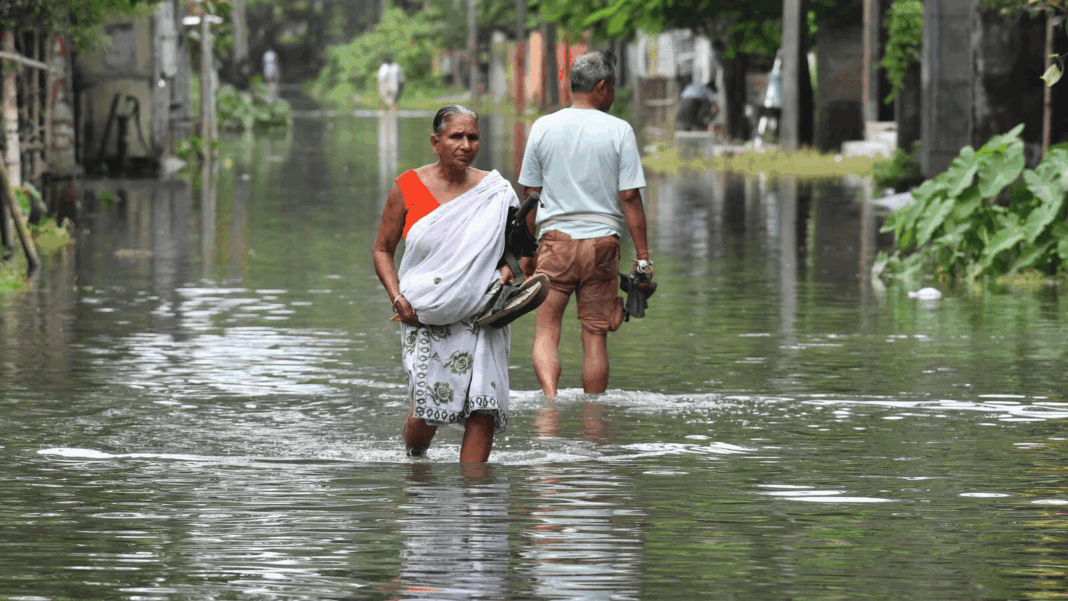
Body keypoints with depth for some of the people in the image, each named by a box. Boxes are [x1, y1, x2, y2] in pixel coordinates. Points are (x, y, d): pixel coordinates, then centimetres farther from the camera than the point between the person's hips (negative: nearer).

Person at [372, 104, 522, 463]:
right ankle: (414, 460, 27)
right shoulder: (408, 188, 1)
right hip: (425, 314, -1)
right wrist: (397, 298, -5)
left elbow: (511, 247, 19)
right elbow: (383, 249, 8)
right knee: (426, 413, -6)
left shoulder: (495, 193, 5)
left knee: (482, 410, -12)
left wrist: (507, 270, -4)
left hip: (480, 316, 1)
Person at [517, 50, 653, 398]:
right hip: (602, 240, -1)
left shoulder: (543, 128, 4)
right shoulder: (619, 131, -3)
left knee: (545, 332, 2)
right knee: (595, 336, 7)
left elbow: (529, 196, 7)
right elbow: (630, 198, -5)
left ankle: (550, 396, -23)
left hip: (555, 239, 1)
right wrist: (643, 257, -1)